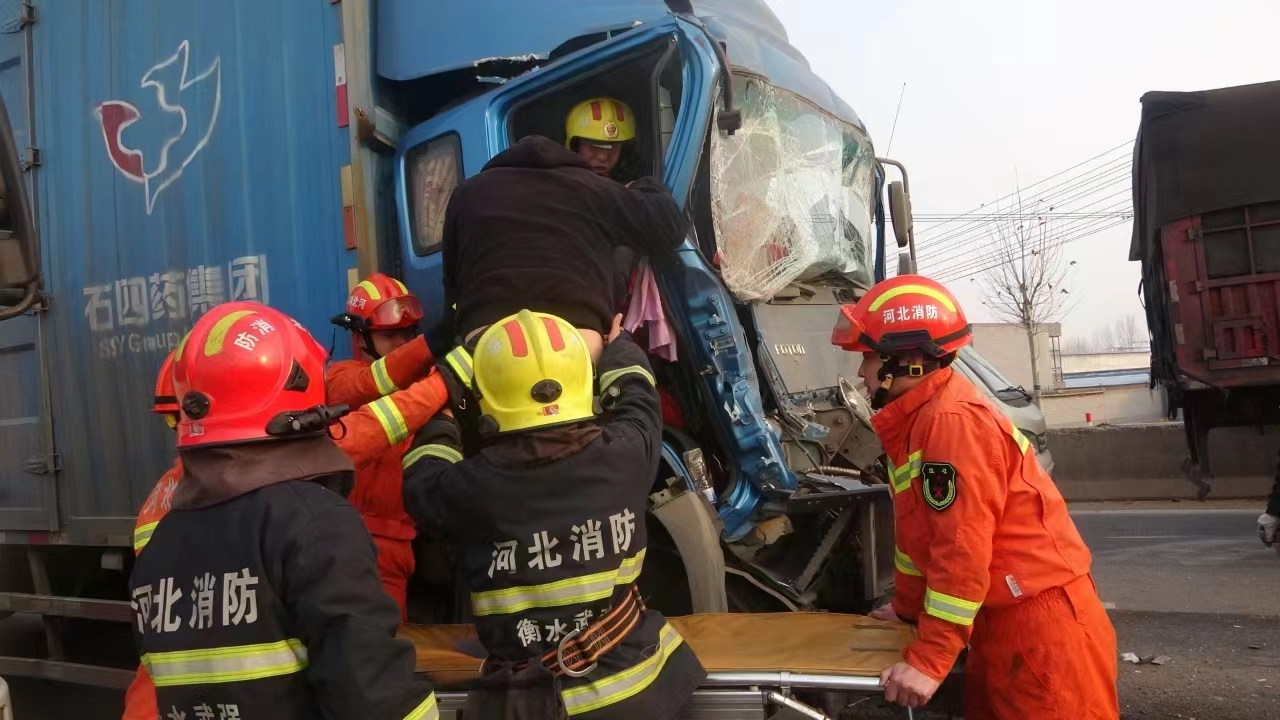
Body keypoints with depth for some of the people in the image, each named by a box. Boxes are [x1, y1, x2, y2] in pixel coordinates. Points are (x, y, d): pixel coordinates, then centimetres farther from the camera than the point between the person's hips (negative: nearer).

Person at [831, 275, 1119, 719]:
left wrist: (928, 659, -24)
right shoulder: (917, 421, 9)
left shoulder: (952, 420, -22)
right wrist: (907, 610, 27)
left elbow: (964, 552, -26)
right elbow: (918, 532, 19)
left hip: (1039, 619, -9)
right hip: (998, 618, 9)